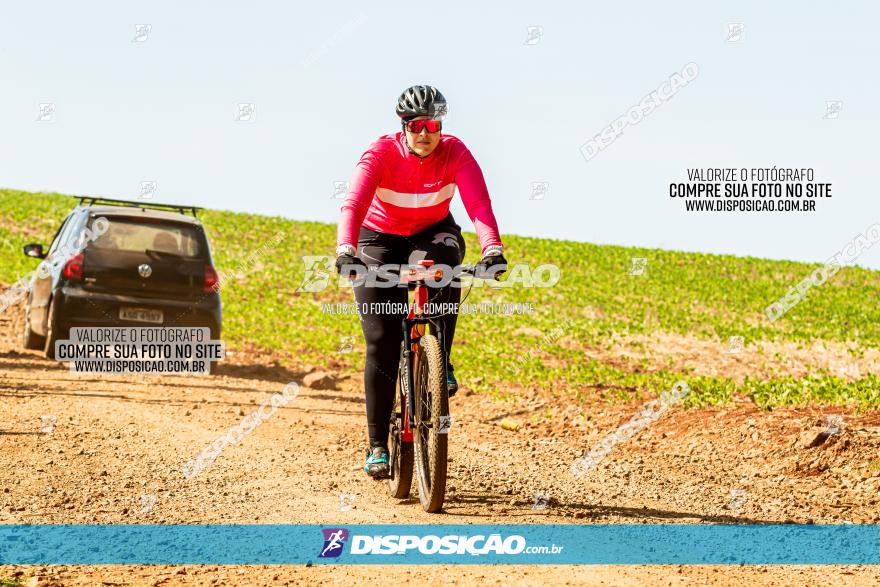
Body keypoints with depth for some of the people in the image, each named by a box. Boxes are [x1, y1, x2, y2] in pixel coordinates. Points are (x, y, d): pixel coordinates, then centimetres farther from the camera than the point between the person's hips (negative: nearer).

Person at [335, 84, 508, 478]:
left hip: (433, 233, 1)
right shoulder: (382, 152, -25)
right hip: (380, 239, -1)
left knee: (444, 268, -37)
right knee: (382, 342, -10)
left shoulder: (455, 153, -22)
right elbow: (354, 203, -39)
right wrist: (346, 250, -56)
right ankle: (378, 446, -5)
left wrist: (493, 249, -53)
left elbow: (478, 203, -35)